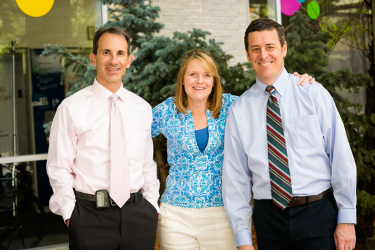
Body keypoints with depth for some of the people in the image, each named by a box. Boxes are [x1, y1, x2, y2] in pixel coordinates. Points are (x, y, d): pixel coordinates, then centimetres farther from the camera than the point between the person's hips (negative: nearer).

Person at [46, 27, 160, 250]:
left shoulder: (143, 108, 8)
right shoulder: (71, 108, -3)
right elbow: (59, 169, -3)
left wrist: (152, 206, 7)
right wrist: (71, 215, -8)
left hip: (138, 214, 3)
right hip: (90, 215, -3)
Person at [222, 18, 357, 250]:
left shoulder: (313, 94, -1)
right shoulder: (239, 110, 3)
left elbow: (341, 157, -2)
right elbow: (235, 176, 4)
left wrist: (347, 219, -5)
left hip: (318, 213, -1)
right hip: (269, 218, 1)